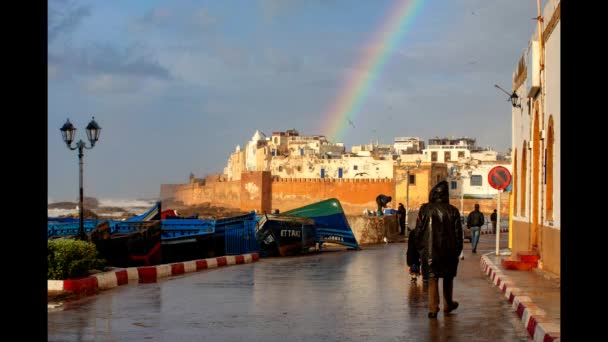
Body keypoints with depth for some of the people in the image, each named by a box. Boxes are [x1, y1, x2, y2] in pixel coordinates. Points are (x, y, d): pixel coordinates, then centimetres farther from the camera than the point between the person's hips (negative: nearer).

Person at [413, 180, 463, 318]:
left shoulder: (425, 210, -4)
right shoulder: (453, 211, -4)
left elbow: (418, 231, -1)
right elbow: (458, 233, -1)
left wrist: (420, 249, 9)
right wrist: (457, 250, 8)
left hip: (430, 251, 0)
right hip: (448, 252, 1)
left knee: (432, 279, 4)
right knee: (448, 278, 18)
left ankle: (433, 308, -1)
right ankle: (448, 305, 28)